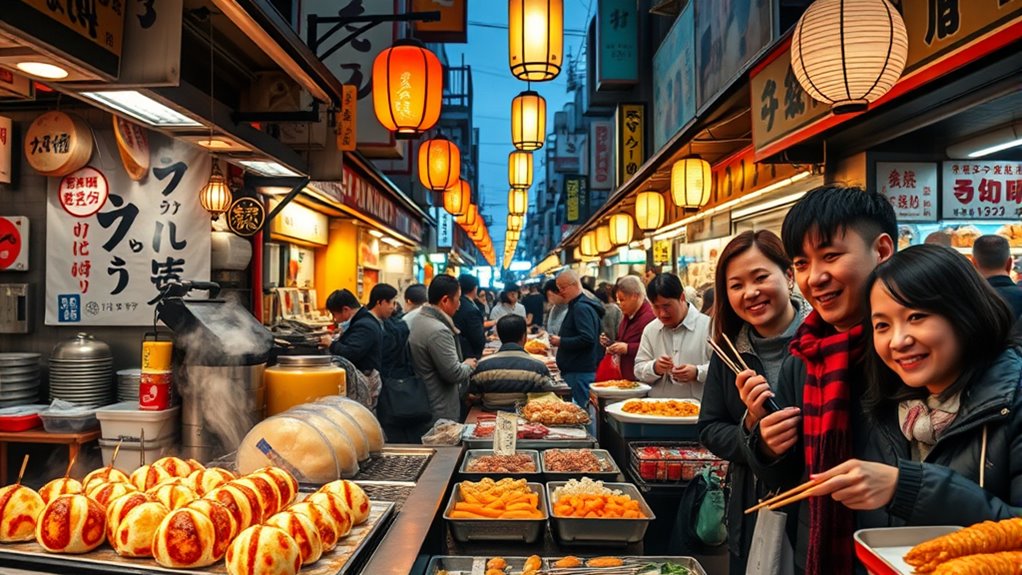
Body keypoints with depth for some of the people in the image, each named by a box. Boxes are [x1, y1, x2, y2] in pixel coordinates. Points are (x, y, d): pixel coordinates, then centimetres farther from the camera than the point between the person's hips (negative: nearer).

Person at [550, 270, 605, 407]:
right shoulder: (576, 306, 18)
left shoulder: (581, 308, -15)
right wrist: (560, 341, 14)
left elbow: (587, 338, -26)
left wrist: (560, 342, -17)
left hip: (580, 373, -11)